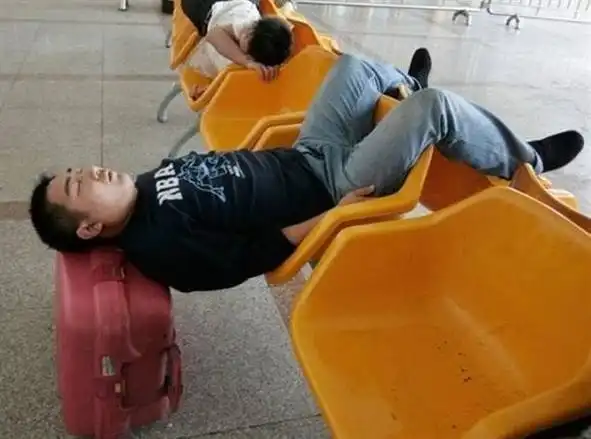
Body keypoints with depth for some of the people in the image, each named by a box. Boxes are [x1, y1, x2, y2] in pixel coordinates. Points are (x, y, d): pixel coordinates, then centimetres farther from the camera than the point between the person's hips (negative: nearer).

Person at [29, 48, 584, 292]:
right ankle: (527, 162, 11)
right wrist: (334, 215, -20)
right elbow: (253, 255, -21)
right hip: (332, 190, -9)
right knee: (438, 108, -16)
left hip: (304, 158, 9)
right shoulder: (161, 243, -22)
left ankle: (406, 85, 49)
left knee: (353, 66, 16)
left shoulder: (149, 184, 4)